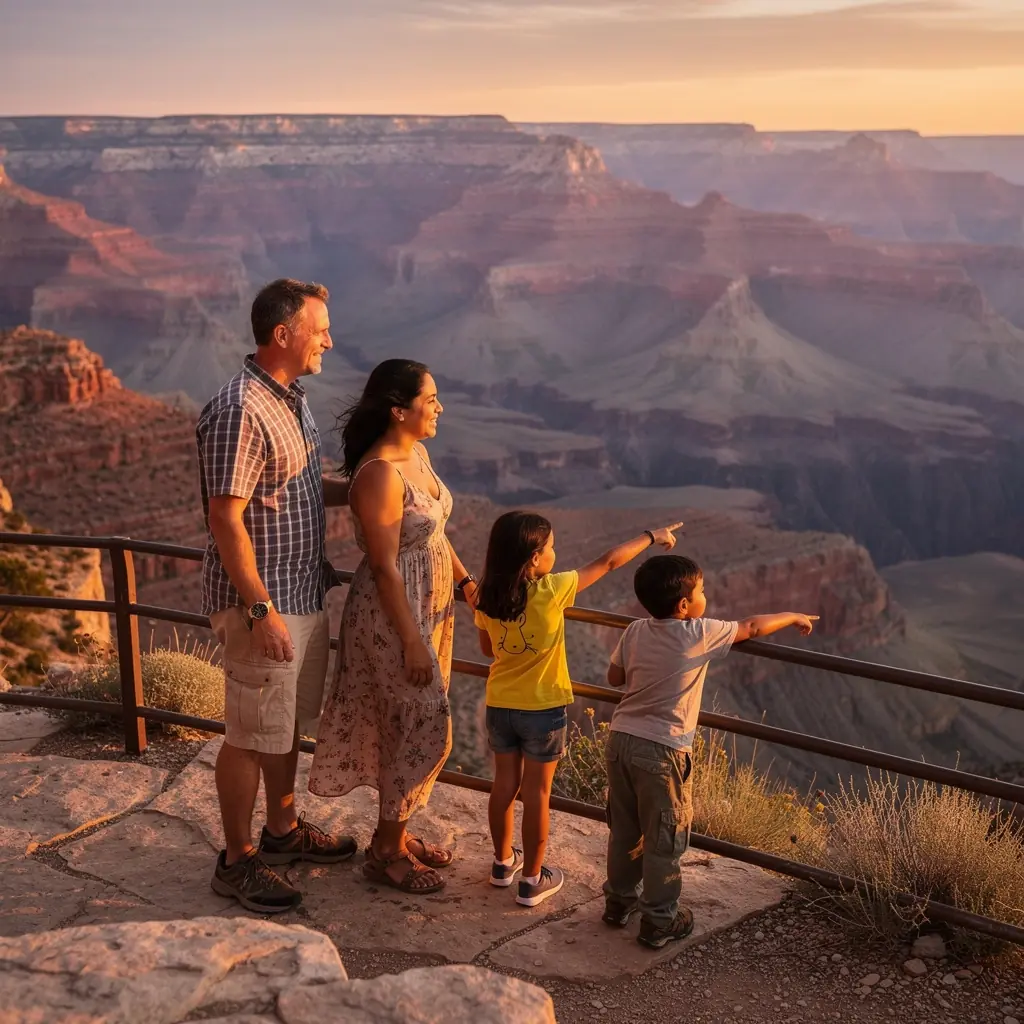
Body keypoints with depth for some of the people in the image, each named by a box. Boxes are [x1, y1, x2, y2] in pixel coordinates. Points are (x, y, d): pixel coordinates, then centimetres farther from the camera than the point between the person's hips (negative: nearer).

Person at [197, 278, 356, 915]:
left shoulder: (293, 397, 9)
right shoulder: (240, 412, -22)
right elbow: (226, 518, -23)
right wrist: (260, 610, -24)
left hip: (304, 593, 9)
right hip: (262, 602, -9)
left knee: (290, 721, 21)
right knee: (253, 735, 3)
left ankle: (283, 830, 37)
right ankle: (237, 862, 17)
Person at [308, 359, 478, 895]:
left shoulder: (417, 453, 5)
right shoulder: (379, 474, -23)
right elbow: (385, 568, -23)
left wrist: (466, 582, 8)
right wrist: (412, 643, -21)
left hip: (431, 606, 9)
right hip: (393, 615, -9)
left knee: (413, 726, 17)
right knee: (422, 728, -2)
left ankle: (397, 832, 32)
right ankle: (386, 851, 13)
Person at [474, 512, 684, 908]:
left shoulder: (487, 599, -8)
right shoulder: (551, 591, -20)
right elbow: (608, 561, -10)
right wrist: (652, 536, 1)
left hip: (500, 706, 4)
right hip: (543, 710, -4)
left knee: (504, 784, 18)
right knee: (536, 792, 7)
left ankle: (503, 861, 34)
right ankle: (532, 879, 18)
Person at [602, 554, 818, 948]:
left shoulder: (635, 631, 0)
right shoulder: (699, 635, -13)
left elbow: (614, 677, 12)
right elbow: (753, 627, 1)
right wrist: (793, 616, 17)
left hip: (621, 740, 6)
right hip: (662, 752, -6)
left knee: (624, 831, 20)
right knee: (665, 840, 8)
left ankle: (619, 901, 35)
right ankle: (659, 922, 18)